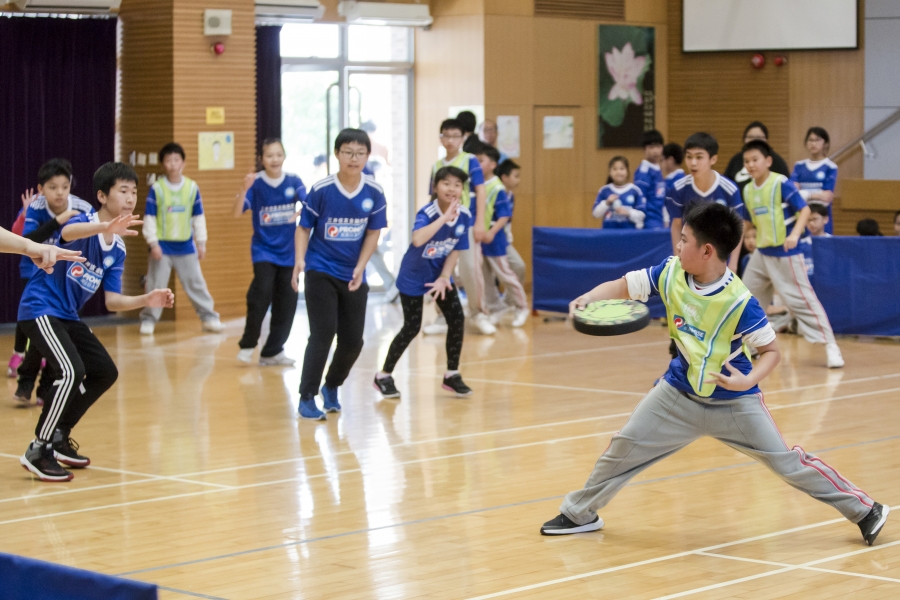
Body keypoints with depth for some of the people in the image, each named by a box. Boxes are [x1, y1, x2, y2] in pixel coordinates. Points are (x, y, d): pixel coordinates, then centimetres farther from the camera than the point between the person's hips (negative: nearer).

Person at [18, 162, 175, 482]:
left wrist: (147, 300, -13)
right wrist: (106, 226, -64)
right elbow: (68, 232, -44)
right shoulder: (85, 222, -17)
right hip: (40, 309, -9)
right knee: (72, 372, -25)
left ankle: (58, 438, 24)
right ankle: (38, 452, -15)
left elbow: (112, 301, 5)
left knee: (105, 372, 11)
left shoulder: (117, 249, 5)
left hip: (67, 316, 9)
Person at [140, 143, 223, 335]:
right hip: (162, 246, -2)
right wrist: (153, 243, -10)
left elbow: (199, 217, 6)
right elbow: (149, 218, -5)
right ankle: (149, 320, 13)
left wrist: (202, 242, 5)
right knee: (156, 285, 3)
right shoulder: (156, 189, -8)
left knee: (196, 282, 7)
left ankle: (208, 317, 14)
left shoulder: (192, 187, -1)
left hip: (186, 246, 2)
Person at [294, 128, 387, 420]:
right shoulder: (321, 190, -13)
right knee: (323, 332, -13)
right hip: (320, 272, -3)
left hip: (353, 276, 3)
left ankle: (331, 387, 31)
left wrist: (360, 267, -11)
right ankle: (306, 399, -3)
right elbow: (304, 228, -5)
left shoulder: (374, 193, -6)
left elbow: (373, 232, 0)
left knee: (353, 340, 5)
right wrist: (300, 259, -20)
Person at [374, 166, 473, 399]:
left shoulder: (464, 216, -12)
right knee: (412, 327, -5)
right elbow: (417, 240, -49)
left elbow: (455, 250, -2)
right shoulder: (427, 212, -28)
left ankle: (452, 375, 12)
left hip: (439, 274, 5)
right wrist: (445, 217, -48)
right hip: (413, 276, -5)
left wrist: (444, 278, -12)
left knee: (457, 319, -4)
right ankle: (384, 376, 12)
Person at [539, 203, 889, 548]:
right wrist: (588, 298, -24)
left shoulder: (738, 302, -26)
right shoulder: (670, 273, -13)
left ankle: (864, 510, 10)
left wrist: (748, 380, -35)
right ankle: (579, 513, 24)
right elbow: (622, 287, -4)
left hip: (733, 401, -4)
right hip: (679, 393, 4)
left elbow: (771, 350, -17)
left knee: (786, 462, -5)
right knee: (625, 447, 4)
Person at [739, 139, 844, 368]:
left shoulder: (781, 184, -15)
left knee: (801, 298, -9)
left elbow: (804, 210, -17)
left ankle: (830, 345, -6)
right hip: (761, 252, 7)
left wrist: (795, 234, -29)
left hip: (786, 254, -7)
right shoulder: (747, 190, 6)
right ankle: (748, 343, 29)